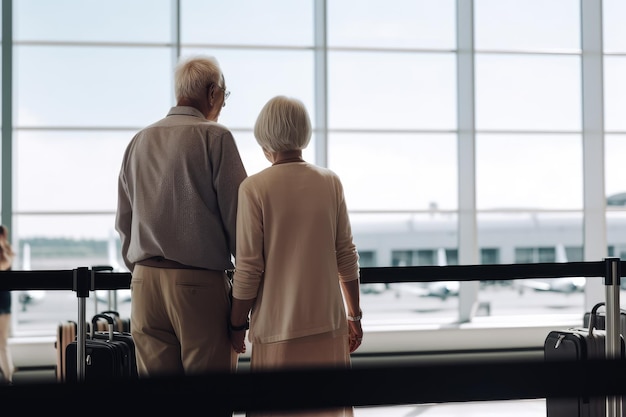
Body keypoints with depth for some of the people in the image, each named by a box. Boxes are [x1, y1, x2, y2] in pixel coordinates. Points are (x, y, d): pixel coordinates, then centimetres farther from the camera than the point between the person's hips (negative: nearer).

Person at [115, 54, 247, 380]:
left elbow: (123, 222, 17)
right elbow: (236, 214, -7)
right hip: (200, 282, -5)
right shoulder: (215, 136, -5)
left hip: (146, 281, 6)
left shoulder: (139, 141, 12)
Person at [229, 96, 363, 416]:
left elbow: (249, 268, -9)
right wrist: (354, 315, 15)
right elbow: (346, 255, 5)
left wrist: (237, 325, 2)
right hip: (328, 322, 3)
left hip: (279, 329, -3)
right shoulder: (330, 182, 2)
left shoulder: (255, 187, -8)